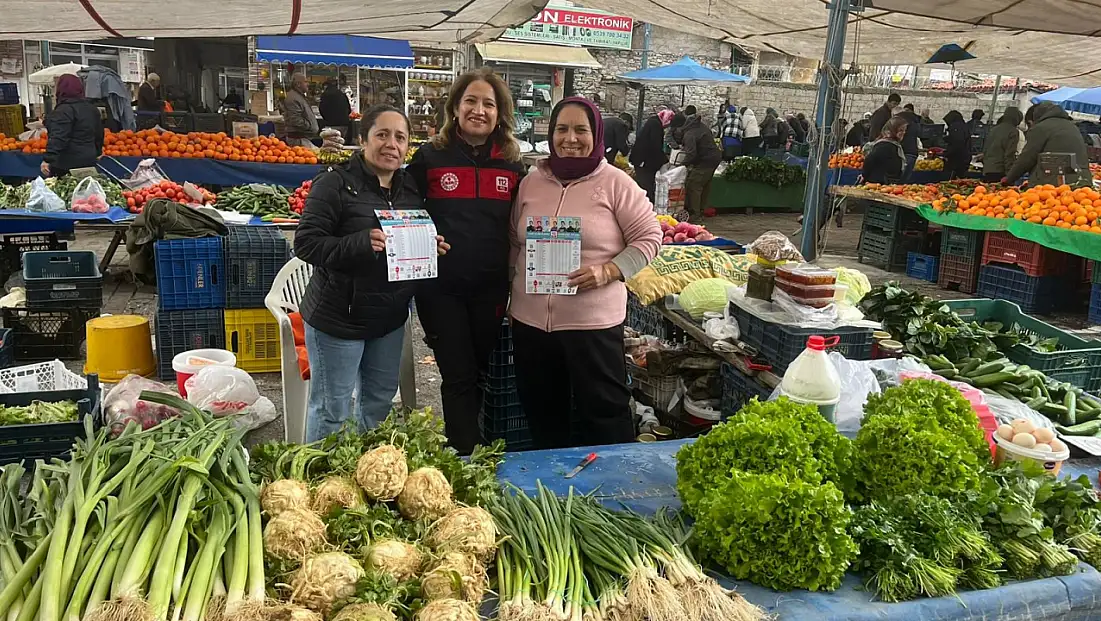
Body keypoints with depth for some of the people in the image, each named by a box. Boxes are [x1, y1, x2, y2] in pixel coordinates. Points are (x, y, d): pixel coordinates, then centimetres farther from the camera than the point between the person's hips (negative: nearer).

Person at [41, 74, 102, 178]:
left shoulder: (64, 110, -13)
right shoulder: (92, 109, 13)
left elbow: (58, 138, -23)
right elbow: (99, 135, 24)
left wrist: (48, 159, -25)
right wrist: (97, 152, 38)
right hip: (89, 162, 8)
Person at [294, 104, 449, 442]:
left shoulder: (410, 186, 6)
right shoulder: (336, 182, -14)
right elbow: (306, 242, -19)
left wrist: (431, 246, -6)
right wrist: (361, 243, -33)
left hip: (391, 317, 7)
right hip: (338, 316, -7)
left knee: (380, 400, 21)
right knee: (332, 407, 5)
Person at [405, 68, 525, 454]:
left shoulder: (511, 165, 6)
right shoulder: (429, 158, -2)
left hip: (491, 289, 3)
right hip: (441, 288, -3)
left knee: (479, 373, 15)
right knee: (459, 378, 1)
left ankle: (461, 442, 35)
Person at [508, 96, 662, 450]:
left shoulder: (614, 183, -5)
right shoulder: (532, 181, 9)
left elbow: (649, 238, -5)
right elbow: (514, 241, 16)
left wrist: (609, 271, -17)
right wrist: (508, 287, 8)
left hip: (594, 322, -5)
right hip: (530, 319, 5)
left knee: (605, 413, 4)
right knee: (542, 414, 18)